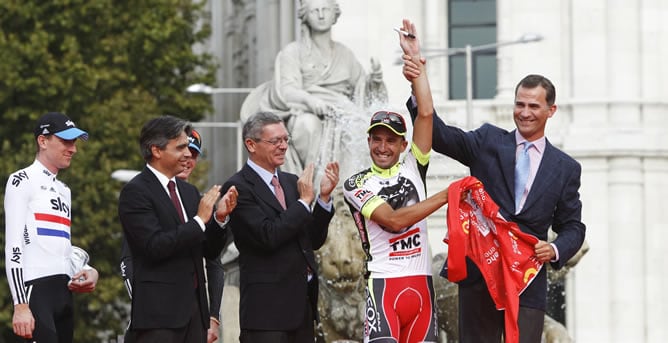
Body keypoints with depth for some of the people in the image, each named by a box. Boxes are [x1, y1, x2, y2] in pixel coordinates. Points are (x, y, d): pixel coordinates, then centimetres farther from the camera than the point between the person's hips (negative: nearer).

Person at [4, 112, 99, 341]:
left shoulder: (63, 190, 23)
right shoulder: (23, 181, -2)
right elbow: (13, 246, -10)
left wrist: (87, 272, 7)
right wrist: (20, 305, -18)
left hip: (64, 291, 9)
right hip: (36, 290, -9)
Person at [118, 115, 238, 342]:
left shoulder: (189, 191, 16)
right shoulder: (135, 192, -7)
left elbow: (209, 251, 17)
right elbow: (155, 246, -18)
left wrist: (220, 218, -1)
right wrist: (199, 220, -16)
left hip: (194, 307, 8)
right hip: (159, 313, -8)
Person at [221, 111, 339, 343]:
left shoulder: (291, 182, 14)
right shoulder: (238, 187, -9)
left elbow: (314, 241, 13)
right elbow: (268, 237, -20)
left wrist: (324, 197, 0)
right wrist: (304, 201, -13)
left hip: (303, 302, 8)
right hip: (267, 306, -8)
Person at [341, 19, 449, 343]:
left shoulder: (412, 168, 13)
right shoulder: (356, 184, 3)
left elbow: (426, 113, 3)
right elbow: (394, 220, -11)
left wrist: (415, 60, 3)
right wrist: (446, 195, -9)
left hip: (421, 284, 4)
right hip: (383, 283, -4)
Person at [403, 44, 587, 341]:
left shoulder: (566, 168, 12)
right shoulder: (488, 141, 9)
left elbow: (572, 227, 14)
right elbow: (440, 136, -5)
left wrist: (555, 250, -9)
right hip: (479, 274, 0)